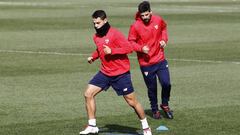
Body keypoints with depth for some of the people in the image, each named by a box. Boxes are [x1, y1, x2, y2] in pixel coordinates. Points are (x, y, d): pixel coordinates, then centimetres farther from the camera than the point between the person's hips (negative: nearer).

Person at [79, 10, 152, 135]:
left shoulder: (114, 34, -17)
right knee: (88, 94, -4)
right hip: (105, 72, 7)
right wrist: (93, 57, 6)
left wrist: (111, 51, -27)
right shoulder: (96, 37, 6)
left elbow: (129, 47, -21)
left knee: (132, 101, 0)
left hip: (120, 73, -7)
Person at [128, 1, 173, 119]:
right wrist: (141, 48, -22)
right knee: (152, 88, 8)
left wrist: (164, 39, 2)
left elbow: (164, 28, 18)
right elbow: (131, 42, -6)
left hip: (160, 60, 2)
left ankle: (165, 105, 20)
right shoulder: (135, 26, -15)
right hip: (146, 63, -2)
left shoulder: (158, 20, -5)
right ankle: (155, 110, 29)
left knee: (166, 84, -6)